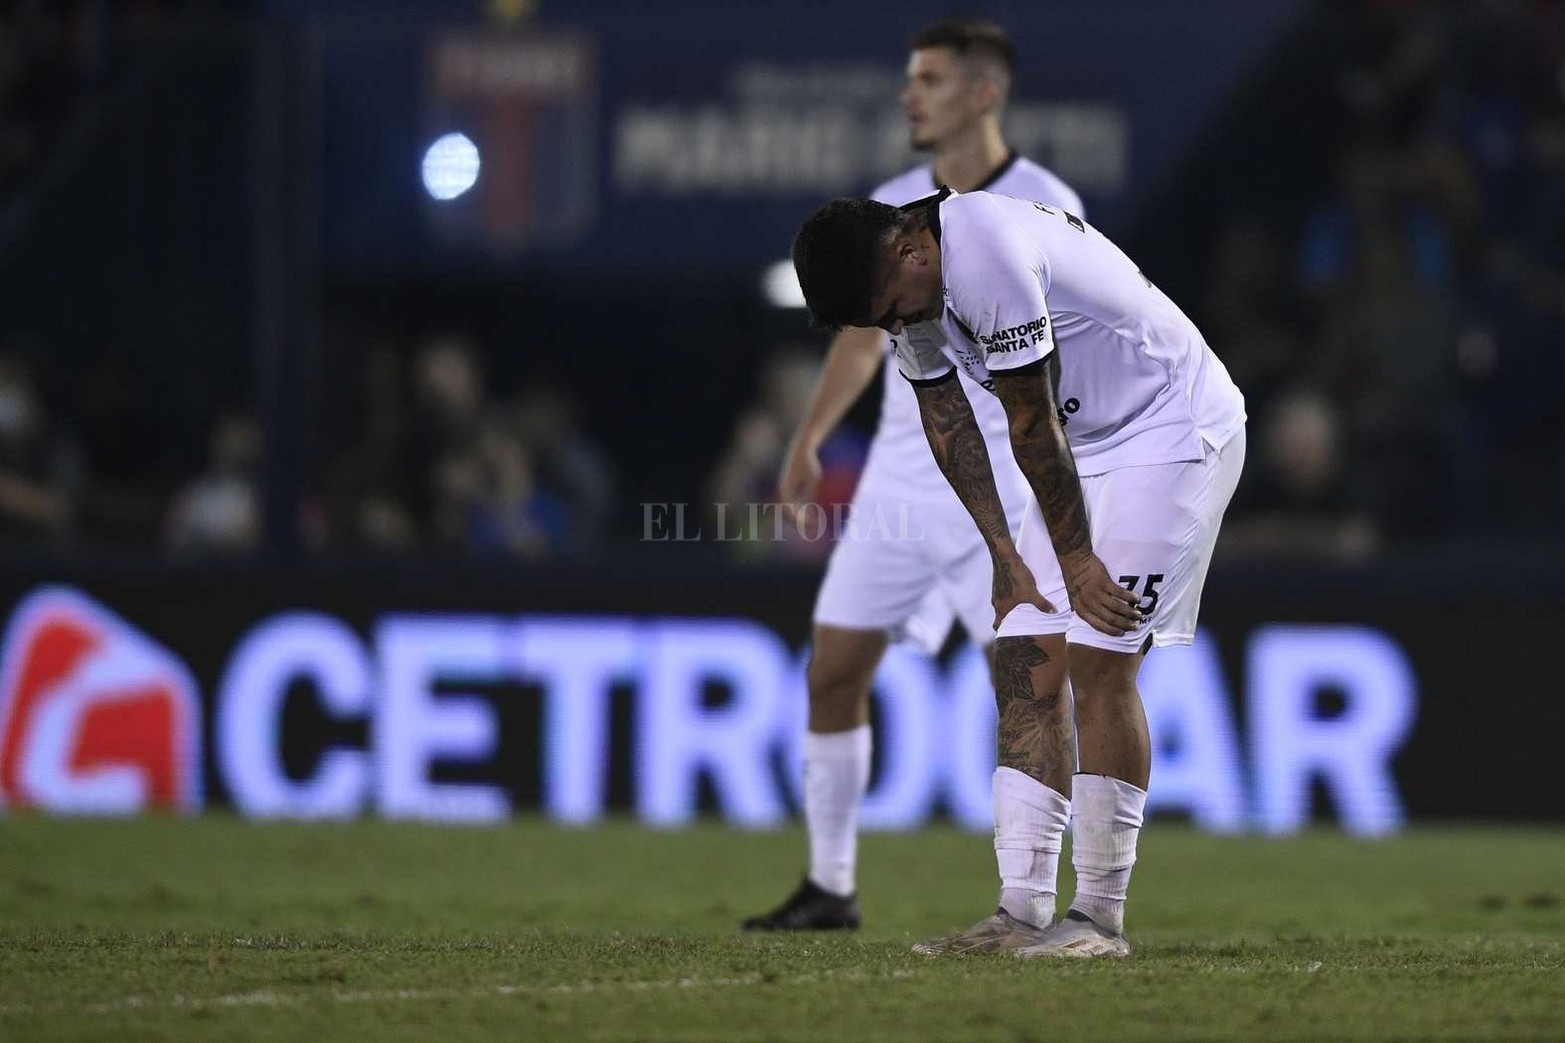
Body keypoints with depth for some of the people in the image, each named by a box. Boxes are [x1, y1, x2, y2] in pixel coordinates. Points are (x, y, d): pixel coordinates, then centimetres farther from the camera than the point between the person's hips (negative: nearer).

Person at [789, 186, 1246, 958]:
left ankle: (1100, 916, -9)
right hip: (1090, 444, 9)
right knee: (1027, 662, 1)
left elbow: (1032, 428, -21)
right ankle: (1023, 910, 0)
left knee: (1098, 661, -14)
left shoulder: (986, 258, -30)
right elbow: (946, 421, 8)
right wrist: (1005, 552, 4)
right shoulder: (908, 285, -2)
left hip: (1174, 428, -9)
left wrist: (1074, 557, -13)